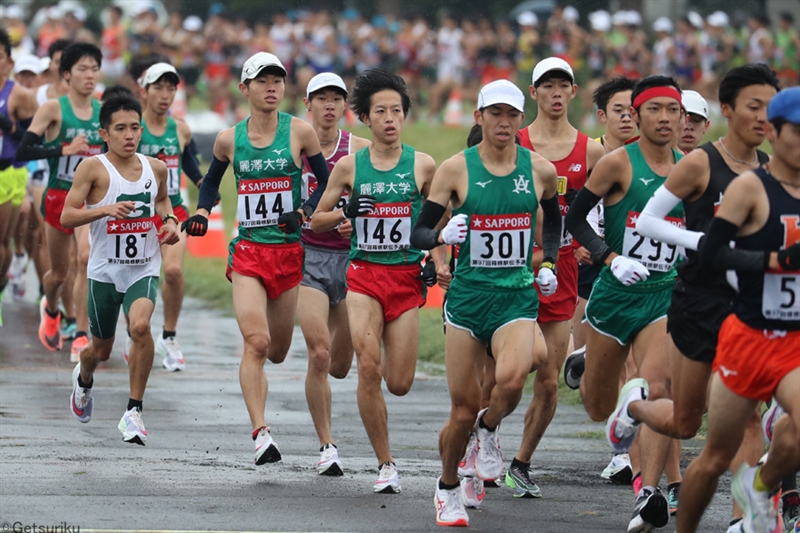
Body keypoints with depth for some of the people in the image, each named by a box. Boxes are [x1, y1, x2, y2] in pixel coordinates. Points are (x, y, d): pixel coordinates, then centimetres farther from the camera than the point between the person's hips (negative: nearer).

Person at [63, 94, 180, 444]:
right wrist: (104, 209, -27)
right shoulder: (93, 168, -9)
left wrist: (169, 221, 5)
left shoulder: (155, 168, 3)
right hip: (105, 271, -1)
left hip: (144, 270, 1)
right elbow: (67, 217, -13)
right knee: (101, 349, 13)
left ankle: (133, 412, -17)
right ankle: (84, 378, 53)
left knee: (140, 326, -27)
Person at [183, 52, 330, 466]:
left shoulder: (300, 133, -2)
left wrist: (304, 212, -11)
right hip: (248, 250, 0)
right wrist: (201, 213, 4)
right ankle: (261, 435, -19)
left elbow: (327, 181, 5)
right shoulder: (229, 140, 4)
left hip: (290, 249, 0)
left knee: (277, 351, 11)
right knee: (256, 342, -18)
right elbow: (211, 180, 22)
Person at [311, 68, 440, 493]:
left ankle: (388, 362, 40)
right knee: (368, 369, -16)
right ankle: (385, 464, -4)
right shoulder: (349, 166, 2)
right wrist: (345, 212, -10)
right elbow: (317, 221, 9)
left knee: (399, 384, -1)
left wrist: (437, 261, 4)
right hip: (364, 274, 0)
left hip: (407, 277, 1)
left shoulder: (423, 166, 2)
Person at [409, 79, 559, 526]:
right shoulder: (457, 168, -3)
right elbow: (420, 233, -1)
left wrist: (548, 263, 12)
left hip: (518, 297, 1)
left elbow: (553, 219, 23)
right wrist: (442, 236, -21)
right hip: (468, 294, -1)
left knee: (511, 379, -27)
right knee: (464, 409, 0)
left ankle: (489, 430, 7)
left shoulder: (540, 169, 2)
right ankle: (449, 488, 26)